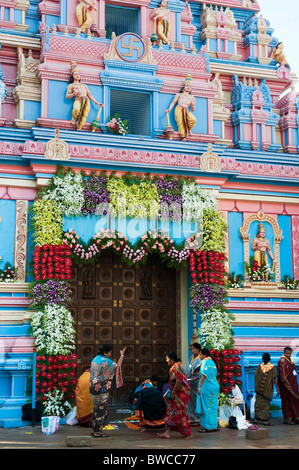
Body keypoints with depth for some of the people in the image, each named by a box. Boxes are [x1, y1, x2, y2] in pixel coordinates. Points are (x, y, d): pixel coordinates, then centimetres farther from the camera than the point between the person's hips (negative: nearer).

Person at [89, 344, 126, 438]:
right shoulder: (106, 361, -16)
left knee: (96, 408, 15)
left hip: (94, 386, 9)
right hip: (101, 388, -9)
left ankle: (95, 430, 23)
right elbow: (117, 366, -5)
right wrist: (122, 355, 4)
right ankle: (98, 431, 3)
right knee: (100, 408, -2)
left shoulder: (95, 359, 10)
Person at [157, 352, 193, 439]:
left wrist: (173, 393, -18)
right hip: (177, 394, 10)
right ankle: (167, 433, 9)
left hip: (181, 394, -10)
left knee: (181, 413, -3)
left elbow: (179, 382, -24)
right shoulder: (174, 367, 13)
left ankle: (188, 434, 7)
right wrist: (171, 392, 15)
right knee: (170, 412, 8)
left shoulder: (177, 367, -18)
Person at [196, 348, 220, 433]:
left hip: (207, 387, -9)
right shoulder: (212, 362, 15)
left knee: (206, 407, -4)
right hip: (214, 387, 9)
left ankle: (207, 427, -2)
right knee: (213, 406, 11)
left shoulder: (205, 362, -12)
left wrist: (199, 386, -15)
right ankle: (214, 425, 15)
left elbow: (204, 376, -17)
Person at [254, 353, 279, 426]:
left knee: (258, 403, 11)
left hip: (259, 388, 2)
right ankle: (265, 420, 5)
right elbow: (274, 379, -9)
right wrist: (277, 389, -3)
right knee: (266, 404, 5)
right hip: (268, 389, -2)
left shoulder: (259, 366, -2)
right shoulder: (272, 368, -7)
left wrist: (256, 387, 10)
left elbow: (255, 377, -2)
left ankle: (256, 419, 13)